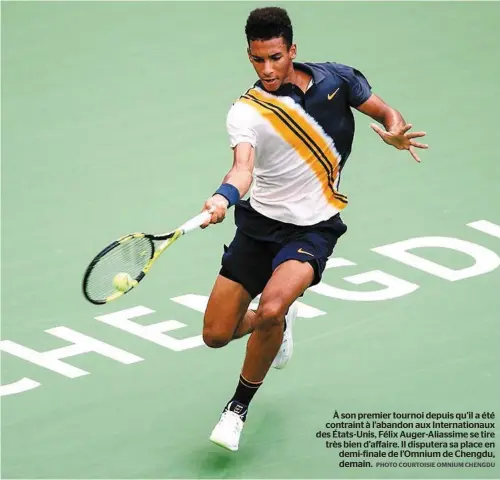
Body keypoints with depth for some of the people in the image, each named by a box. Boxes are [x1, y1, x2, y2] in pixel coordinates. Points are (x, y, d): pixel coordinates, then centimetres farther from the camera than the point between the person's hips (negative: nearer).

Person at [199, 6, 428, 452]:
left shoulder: (336, 78, -5)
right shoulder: (246, 113, -15)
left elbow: (385, 112, 8)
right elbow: (244, 167, -32)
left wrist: (396, 132, -17)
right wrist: (223, 198, -55)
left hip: (313, 228, -1)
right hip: (260, 222, 1)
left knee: (271, 310, -27)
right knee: (216, 335, 3)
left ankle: (239, 406, -3)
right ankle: (277, 325, 40)